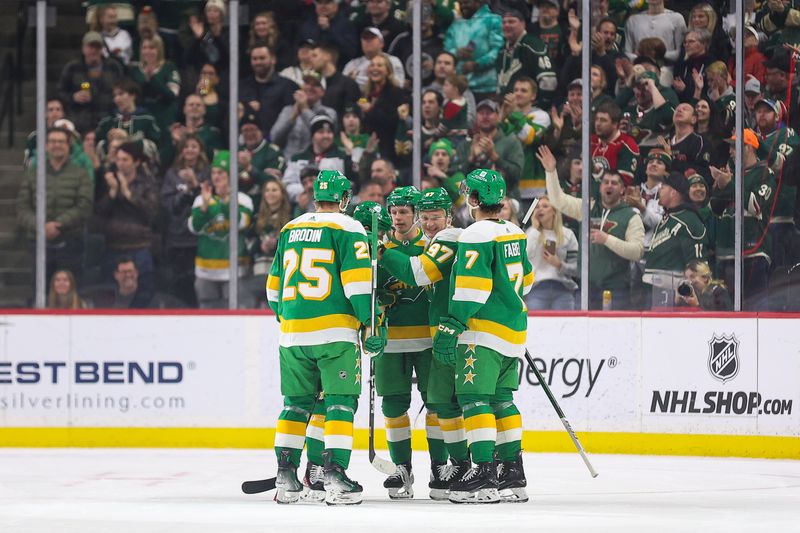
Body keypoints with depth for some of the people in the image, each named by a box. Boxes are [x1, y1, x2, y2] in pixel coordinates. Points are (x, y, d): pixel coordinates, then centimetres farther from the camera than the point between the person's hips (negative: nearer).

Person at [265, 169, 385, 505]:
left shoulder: (290, 230, 14)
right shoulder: (348, 229, -3)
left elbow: (274, 286, 20)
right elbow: (357, 281, -12)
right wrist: (371, 324, -9)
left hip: (292, 333, 5)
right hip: (335, 331, -5)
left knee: (296, 403, 13)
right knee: (340, 402, -3)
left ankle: (285, 477, 10)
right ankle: (335, 476, -12)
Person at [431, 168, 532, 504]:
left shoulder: (477, 235, -14)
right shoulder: (515, 234, 13)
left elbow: (472, 287, -21)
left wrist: (452, 325, -20)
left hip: (484, 331, -9)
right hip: (514, 329, 9)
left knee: (475, 398, -9)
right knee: (501, 399, 15)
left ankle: (484, 474, -15)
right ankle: (513, 473, 16)